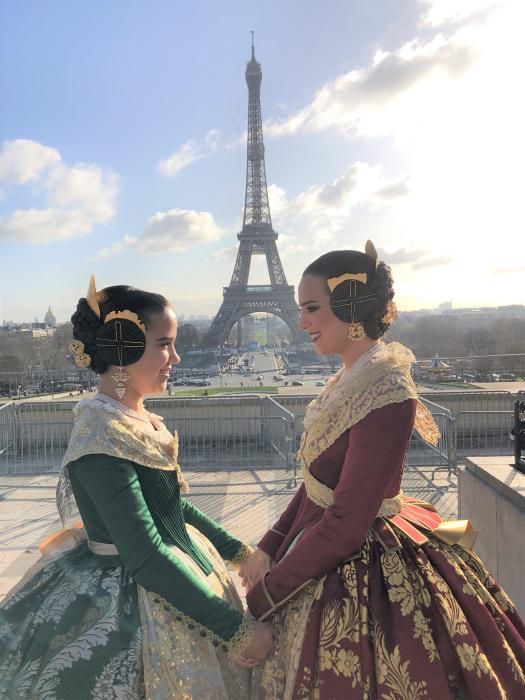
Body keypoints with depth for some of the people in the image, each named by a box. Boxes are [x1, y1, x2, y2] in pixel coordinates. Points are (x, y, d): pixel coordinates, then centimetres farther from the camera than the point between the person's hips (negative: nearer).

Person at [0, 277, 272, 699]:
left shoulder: (138, 418, 0)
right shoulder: (104, 437, -27)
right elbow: (146, 557, -29)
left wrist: (237, 551, 10)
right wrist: (236, 627, -24)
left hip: (169, 573, 8)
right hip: (137, 605, -8)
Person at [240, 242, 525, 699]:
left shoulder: (385, 396, -27)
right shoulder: (351, 378, 0)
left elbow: (343, 526, -26)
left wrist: (263, 595, -15)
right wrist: (268, 547, 3)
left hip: (359, 571, -8)